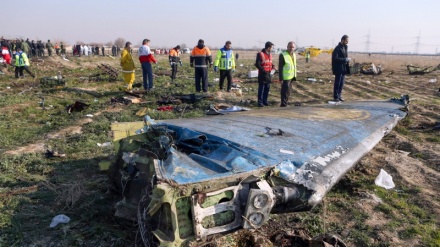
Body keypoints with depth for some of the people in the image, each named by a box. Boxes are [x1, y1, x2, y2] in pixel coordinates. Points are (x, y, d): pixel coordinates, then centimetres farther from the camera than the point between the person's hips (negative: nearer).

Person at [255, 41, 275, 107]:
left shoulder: (270, 54, 14)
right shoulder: (260, 54, -10)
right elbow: (257, 64, -14)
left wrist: (272, 66, 2)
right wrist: (263, 70, -19)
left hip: (268, 73, 8)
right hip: (262, 74, -8)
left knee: (267, 88, 11)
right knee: (261, 88, -4)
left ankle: (265, 101, 21)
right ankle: (260, 102, 2)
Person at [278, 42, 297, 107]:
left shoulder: (294, 55, 11)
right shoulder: (283, 55, -14)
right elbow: (280, 67, -16)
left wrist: (295, 76, 17)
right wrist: (281, 78, -19)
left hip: (291, 77, 8)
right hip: (286, 77, -8)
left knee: (287, 92, 16)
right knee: (285, 92, -5)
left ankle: (284, 103, 27)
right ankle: (283, 104, 3)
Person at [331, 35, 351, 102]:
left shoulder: (344, 47, 13)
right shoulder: (338, 48, -15)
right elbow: (335, 58, -22)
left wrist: (347, 59, 5)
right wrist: (345, 59, -21)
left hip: (344, 68, 8)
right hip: (339, 69, -8)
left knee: (342, 83, 12)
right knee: (337, 83, -1)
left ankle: (339, 95, 20)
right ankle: (336, 96, 7)